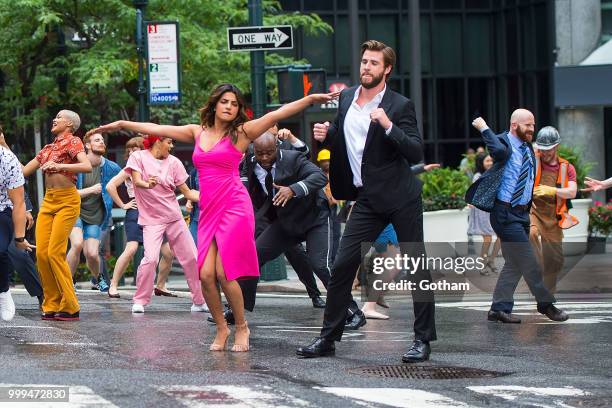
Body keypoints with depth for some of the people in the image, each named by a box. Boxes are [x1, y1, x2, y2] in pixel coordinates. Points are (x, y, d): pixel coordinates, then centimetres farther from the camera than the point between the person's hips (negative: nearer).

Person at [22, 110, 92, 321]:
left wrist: (59, 165, -25)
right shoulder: (48, 149, 20)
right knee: (41, 253, -4)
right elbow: (23, 171, 22)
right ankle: (51, 306, 3)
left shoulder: (73, 142, -2)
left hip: (66, 201, -7)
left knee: (55, 252, -15)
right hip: (48, 201, 7)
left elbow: (87, 166, -18)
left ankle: (70, 307, -10)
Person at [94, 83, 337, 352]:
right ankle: (221, 329, 12)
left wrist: (311, 99, -15)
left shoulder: (241, 133, 4)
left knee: (223, 273, -13)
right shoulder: (198, 133, 15)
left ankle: (242, 327, 5)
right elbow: (156, 129, 23)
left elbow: (275, 115, -6)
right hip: (208, 211, 4)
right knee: (206, 274, -7)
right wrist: (123, 125, 27)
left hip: (234, 208, -4)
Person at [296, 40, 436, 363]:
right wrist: (327, 135, 2)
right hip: (367, 200, 5)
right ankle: (328, 338, 7)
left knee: (416, 266, 0)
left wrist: (388, 125, -27)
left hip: (401, 197, -5)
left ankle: (423, 339, 7)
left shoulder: (400, 106, -8)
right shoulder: (346, 98, 9)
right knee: (342, 267, 0)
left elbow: (416, 153, -16)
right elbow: (342, 141, 24)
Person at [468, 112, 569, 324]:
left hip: (522, 212, 9)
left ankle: (499, 308, 14)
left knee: (514, 263, 10)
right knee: (528, 260, -6)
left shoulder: (529, 149, 14)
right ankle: (546, 304, 4)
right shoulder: (504, 143, -10)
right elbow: (498, 151, -35)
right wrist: (484, 129, -28)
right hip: (505, 213, -9)